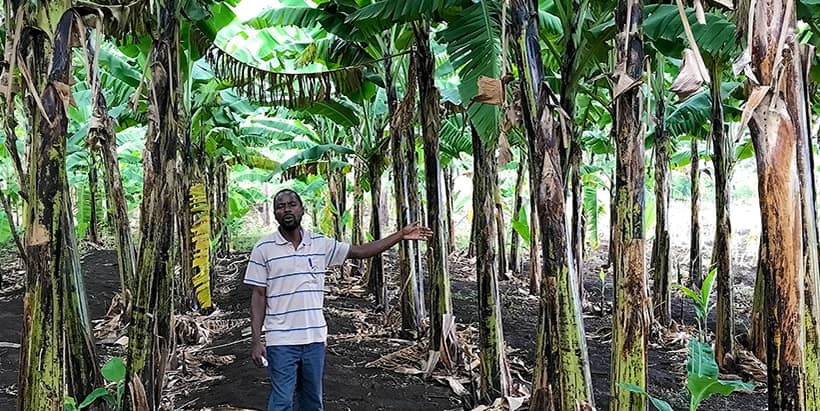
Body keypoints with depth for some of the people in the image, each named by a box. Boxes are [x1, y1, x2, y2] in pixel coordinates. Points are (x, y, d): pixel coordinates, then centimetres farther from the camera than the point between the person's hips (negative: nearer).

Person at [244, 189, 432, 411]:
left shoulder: (320, 244, 4)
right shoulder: (263, 249, -4)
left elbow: (360, 251, 9)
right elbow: (258, 296, -3)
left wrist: (401, 235, 5)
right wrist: (256, 340, -8)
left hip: (315, 337, 4)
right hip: (281, 341, -3)